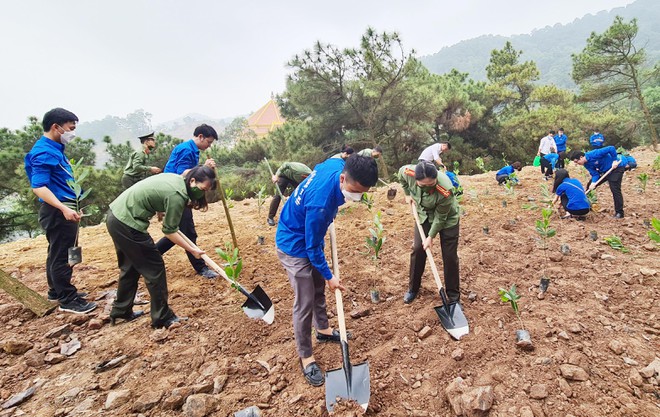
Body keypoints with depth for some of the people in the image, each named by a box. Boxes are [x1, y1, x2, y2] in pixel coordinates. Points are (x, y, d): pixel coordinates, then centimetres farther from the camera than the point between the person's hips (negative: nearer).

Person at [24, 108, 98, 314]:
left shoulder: (54, 149, 13)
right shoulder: (43, 152, -17)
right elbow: (38, 187, -25)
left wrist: (68, 208, 26)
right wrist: (64, 208, -35)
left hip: (63, 210, 10)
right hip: (57, 212, -10)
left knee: (58, 254, 19)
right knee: (62, 256, -3)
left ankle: (57, 291, 32)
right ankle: (67, 300, 6)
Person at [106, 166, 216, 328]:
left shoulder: (176, 178, 4)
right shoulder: (177, 195, -22)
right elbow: (169, 231, -15)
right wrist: (192, 250, -9)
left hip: (115, 215, 10)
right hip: (127, 224, -10)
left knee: (130, 267, 22)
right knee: (154, 267, 0)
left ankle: (120, 311, 37)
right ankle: (162, 317, 11)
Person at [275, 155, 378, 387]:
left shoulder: (337, 164, -17)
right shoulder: (320, 202, -39)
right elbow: (313, 247, -25)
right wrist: (329, 276, -10)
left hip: (308, 235, 9)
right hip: (294, 246, -9)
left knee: (318, 287, 23)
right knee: (304, 302, -1)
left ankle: (323, 329, 45)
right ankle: (306, 358, 18)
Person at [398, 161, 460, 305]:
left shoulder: (445, 190, -40)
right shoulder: (408, 172, -32)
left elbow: (440, 217, -25)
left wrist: (431, 237, -19)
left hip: (447, 218, -3)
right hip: (424, 215, 4)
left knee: (449, 255, -2)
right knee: (417, 249, 3)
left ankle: (453, 295, 15)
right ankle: (413, 289, 20)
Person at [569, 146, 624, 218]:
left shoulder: (594, 154, -30)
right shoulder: (586, 164, -6)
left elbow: (611, 148, -28)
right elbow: (594, 174, -8)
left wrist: (614, 161, -25)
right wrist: (593, 182, -26)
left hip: (615, 168, -8)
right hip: (603, 171, 8)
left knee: (615, 190, -12)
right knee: (590, 186, 6)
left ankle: (619, 213, -5)